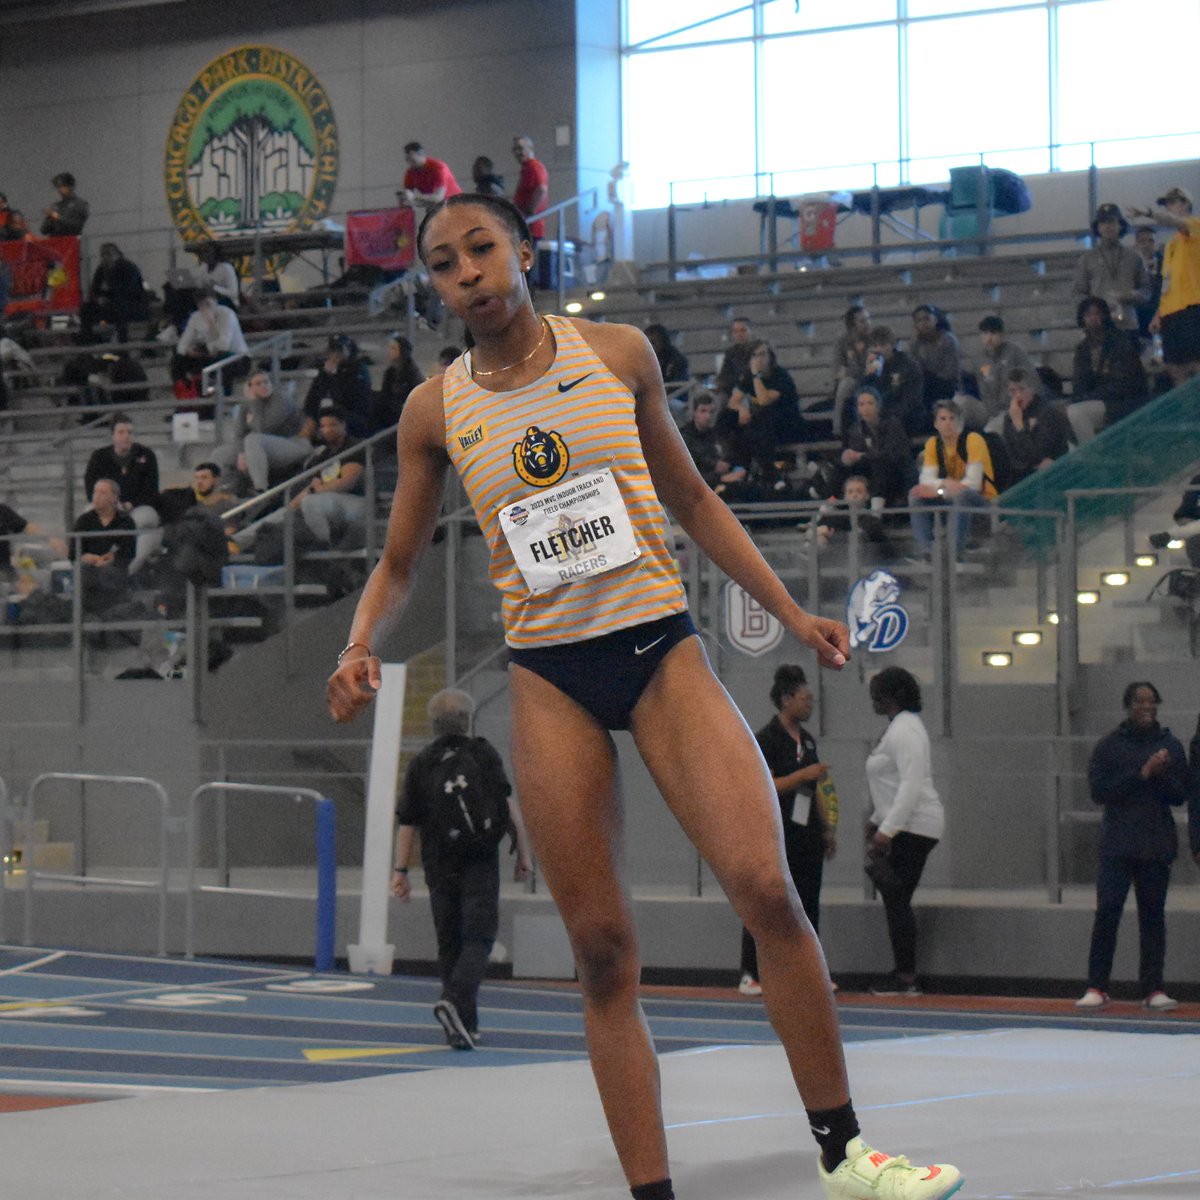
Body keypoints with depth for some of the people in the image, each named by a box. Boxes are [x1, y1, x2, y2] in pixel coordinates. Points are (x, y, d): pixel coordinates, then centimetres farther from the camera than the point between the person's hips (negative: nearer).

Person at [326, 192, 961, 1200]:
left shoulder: (618, 353, 4)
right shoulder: (435, 410, 4)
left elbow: (691, 498, 14)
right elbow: (400, 563, 14)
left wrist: (789, 611, 11)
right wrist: (361, 651, -6)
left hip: (659, 645, 0)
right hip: (548, 676, 0)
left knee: (765, 885, -15)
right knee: (603, 949, -5)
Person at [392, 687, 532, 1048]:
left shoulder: (420, 764, 5)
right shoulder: (484, 754, 1)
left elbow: (406, 823, 4)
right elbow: (510, 806, -2)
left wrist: (401, 871, 8)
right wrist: (523, 853, 3)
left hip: (440, 868, 3)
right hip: (481, 865, -2)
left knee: (450, 944, 10)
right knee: (479, 938, -3)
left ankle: (464, 1025, 10)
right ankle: (455, 1000, -28)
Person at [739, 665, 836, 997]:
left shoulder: (807, 740, 14)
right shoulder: (766, 739, -11)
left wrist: (827, 827, 18)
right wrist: (804, 774, -21)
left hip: (807, 833, 8)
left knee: (808, 904, 7)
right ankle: (751, 975, 1)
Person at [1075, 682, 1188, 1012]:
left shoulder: (1170, 746, 9)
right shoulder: (1109, 746, 3)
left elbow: (1180, 795, 6)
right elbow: (1099, 791, -6)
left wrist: (1162, 774, -14)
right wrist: (1141, 774, -12)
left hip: (1157, 844, 2)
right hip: (1117, 845, -2)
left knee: (1152, 914, 3)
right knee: (1107, 911, -7)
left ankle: (1152, 988, 7)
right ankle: (1097, 987, -2)